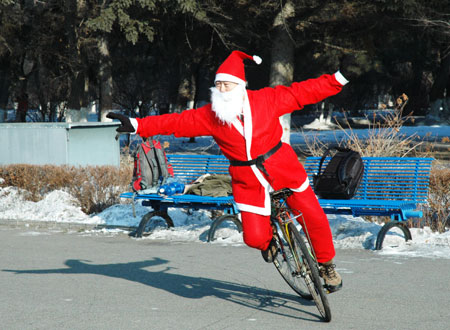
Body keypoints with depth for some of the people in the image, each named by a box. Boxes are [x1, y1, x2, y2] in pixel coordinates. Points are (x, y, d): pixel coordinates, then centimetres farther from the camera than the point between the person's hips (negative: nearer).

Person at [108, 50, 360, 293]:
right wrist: (135, 125, -11)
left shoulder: (266, 100, -8)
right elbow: (175, 123, -5)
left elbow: (303, 92, -3)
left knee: (314, 217, -4)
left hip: (283, 168, 0)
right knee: (254, 237, -9)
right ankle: (268, 240, 30)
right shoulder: (209, 116, -6)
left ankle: (326, 263, 23)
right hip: (248, 180, 1)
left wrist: (339, 79, -7)